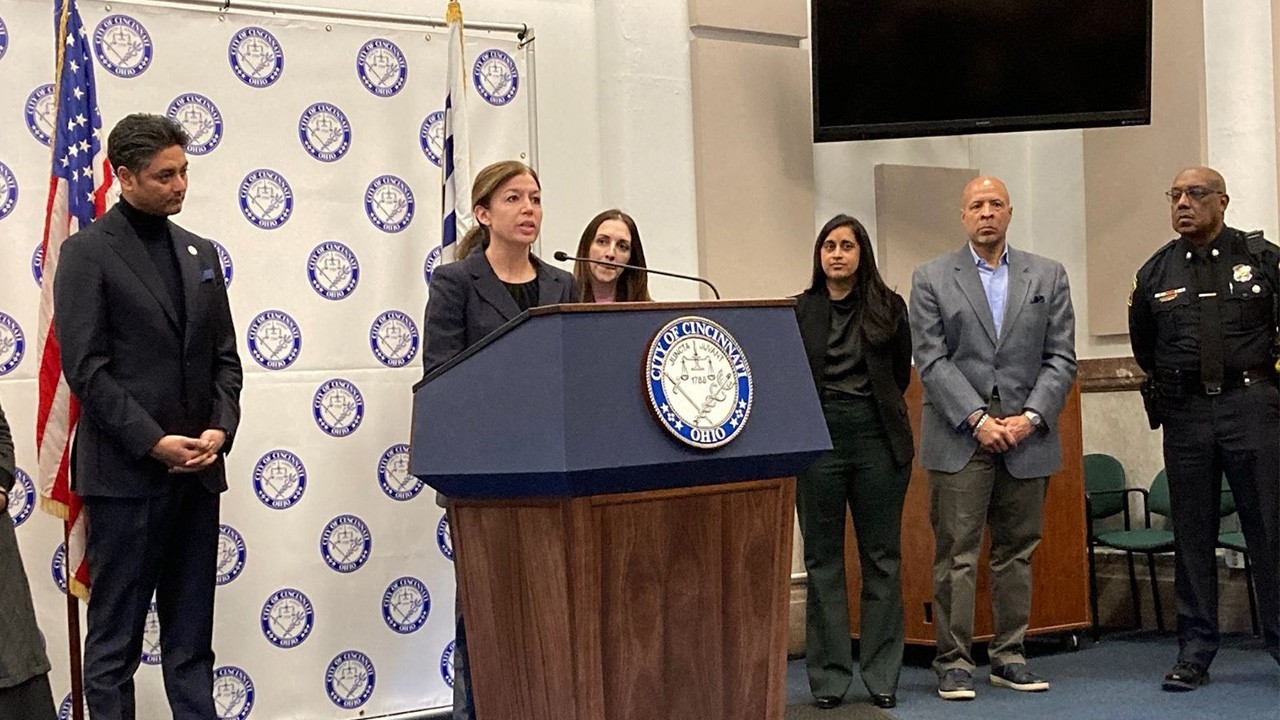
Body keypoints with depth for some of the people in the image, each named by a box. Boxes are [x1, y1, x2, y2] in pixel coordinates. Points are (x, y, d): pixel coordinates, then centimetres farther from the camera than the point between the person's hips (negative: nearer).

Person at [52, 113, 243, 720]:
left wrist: (220, 428, -3)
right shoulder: (87, 252, -4)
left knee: (192, 640, 10)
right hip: (126, 473, -5)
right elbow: (85, 368, -11)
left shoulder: (199, 253, 14)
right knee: (115, 642, 2)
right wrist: (155, 442, -16)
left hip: (197, 470, 6)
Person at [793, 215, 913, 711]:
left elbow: (901, 373, 15)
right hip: (817, 439, -1)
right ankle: (829, 679, 9)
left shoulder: (889, 307, 7)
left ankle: (882, 678, 11)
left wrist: (872, 407, 13)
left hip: (878, 437, 1)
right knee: (822, 561, 3)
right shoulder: (797, 311, 4)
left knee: (882, 559, 4)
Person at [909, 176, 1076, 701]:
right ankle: (954, 662, 1)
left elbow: (1061, 358, 6)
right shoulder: (931, 279, 4)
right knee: (956, 554, -4)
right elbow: (931, 360, -3)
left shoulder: (1048, 277, 10)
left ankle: (1010, 657, 16)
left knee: (1018, 551, 8)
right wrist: (976, 419, -12)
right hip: (959, 439, -2)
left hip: (1027, 437, 3)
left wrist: (1032, 416, -8)